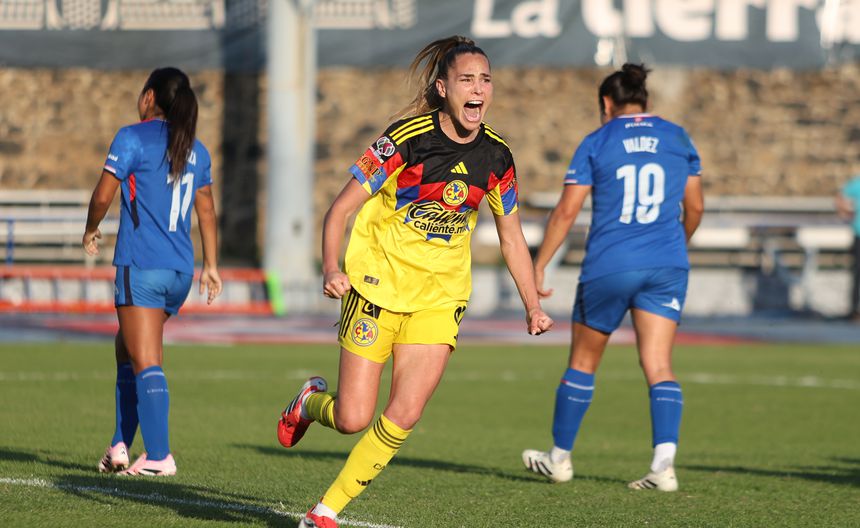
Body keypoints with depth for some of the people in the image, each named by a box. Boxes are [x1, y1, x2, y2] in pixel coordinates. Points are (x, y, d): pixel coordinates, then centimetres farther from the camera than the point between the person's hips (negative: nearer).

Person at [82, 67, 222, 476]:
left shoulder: (133, 138, -6)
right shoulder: (196, 150, 13)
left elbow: (103, 196, -7)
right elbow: (206, 211, 18)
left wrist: (91, 230, 12)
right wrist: (210, 266, 24)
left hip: (142, 265, -7)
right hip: (180, 271, 7)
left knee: (145, 361, -8)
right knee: (127, 350, 19)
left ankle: (159, 455, -15)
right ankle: (120, 446, 16)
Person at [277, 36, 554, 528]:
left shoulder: (496, 156, -1)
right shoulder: (406, 139, -14)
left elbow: (511, 235, 13)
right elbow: (340, 209, -11)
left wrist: (533, 305, 9)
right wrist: (332, 269, -27)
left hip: (441, 297, 4)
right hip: (378, 284, -3)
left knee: (405, 416, -10)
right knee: (353, 419, -6)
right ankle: (312, 403, 32)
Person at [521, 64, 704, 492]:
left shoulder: (596, 143, 0)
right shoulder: (677, 138, 8)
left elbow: (566, 211, -4)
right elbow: (695, 207, 12)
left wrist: (538, 266, 1)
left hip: (608, 267, -2)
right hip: (666, 265, 2)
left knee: (583, 361, 13)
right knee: (658, 366, -1)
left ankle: (560, 457, 24)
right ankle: (664, 462, -18)